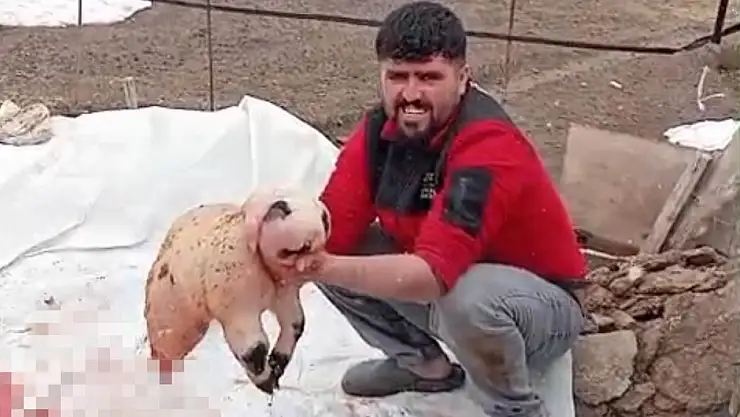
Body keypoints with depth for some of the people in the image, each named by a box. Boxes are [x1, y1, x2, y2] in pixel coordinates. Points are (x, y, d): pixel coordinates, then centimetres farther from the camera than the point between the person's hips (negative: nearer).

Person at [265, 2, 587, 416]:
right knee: (336, 251, -6)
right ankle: (423, 364, 13)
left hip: (543, 303, -6)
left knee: (467, 298, -40)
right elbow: (333, 230, -13)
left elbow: (434, 274, -40)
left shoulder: (490, 148, -31)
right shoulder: (380, 129, -9)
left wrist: (326, 267, -50)